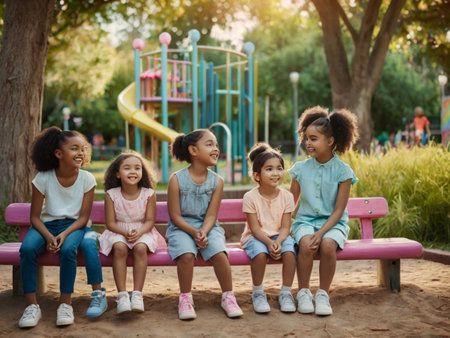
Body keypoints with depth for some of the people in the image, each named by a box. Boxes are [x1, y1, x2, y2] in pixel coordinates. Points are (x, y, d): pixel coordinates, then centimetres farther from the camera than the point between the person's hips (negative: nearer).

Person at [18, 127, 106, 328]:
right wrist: (48, 237, -25)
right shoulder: (43, 179, -9)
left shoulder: (86, 179, -7)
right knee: (27, 248, -30)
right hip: (46, 225, 1)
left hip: (74, 225, 0)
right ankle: (31, 306, -20)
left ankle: (65, 304, -18)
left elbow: (84, 217, -6)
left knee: (68, 248, -34)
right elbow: (35, 217, -6)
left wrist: (64, 234, -23)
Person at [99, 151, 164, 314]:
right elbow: (110, 223, -5)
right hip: (118, 232, 0)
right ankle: (122, 295, -32)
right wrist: (125, 232, -23)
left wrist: (139, 232, -24)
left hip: (142, 232, 0)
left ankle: (137, 294, -28)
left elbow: (149, 221, -4)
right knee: (119, 248, -33)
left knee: (140, 248, -32)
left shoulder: (148, 194, -4)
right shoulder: (112, 194, -5)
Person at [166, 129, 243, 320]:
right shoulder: (177, 179, -9)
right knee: (186, 255, -30)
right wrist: (194, 232, -21)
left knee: (219, 253, -25)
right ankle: (185, 299, -9)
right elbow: (175, 216, -9)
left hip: (207, 227, 2)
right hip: (181, 228, -2)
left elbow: (211, 215, -3)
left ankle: (228, 297, -5)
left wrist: (203, 232, -22)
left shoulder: (217, 181, -1)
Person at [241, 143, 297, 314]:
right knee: (260, 253, -34)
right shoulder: (250, 197, -11)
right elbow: (255, 228, -13)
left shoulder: (287, 196, -3)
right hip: (256, 237, -2)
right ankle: (258, 293, -11)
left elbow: (285, 227, -6)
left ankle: (286, 293, -9)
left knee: (289, 252, -29)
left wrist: (278, 241, -26)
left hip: (279, 236, 2)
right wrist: (269, 242, -29)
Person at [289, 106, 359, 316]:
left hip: (333, 223, -1)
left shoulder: (343, 171, -5)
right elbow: (291, 203, 12)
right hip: (305, 220, 2)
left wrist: (321, 232, -20)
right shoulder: (301, 169, 3)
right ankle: (303, 293, -13)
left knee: (327, 245, -33)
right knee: (305, 244, -32)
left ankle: (323, 294, -13)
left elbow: (338, 210, -8)